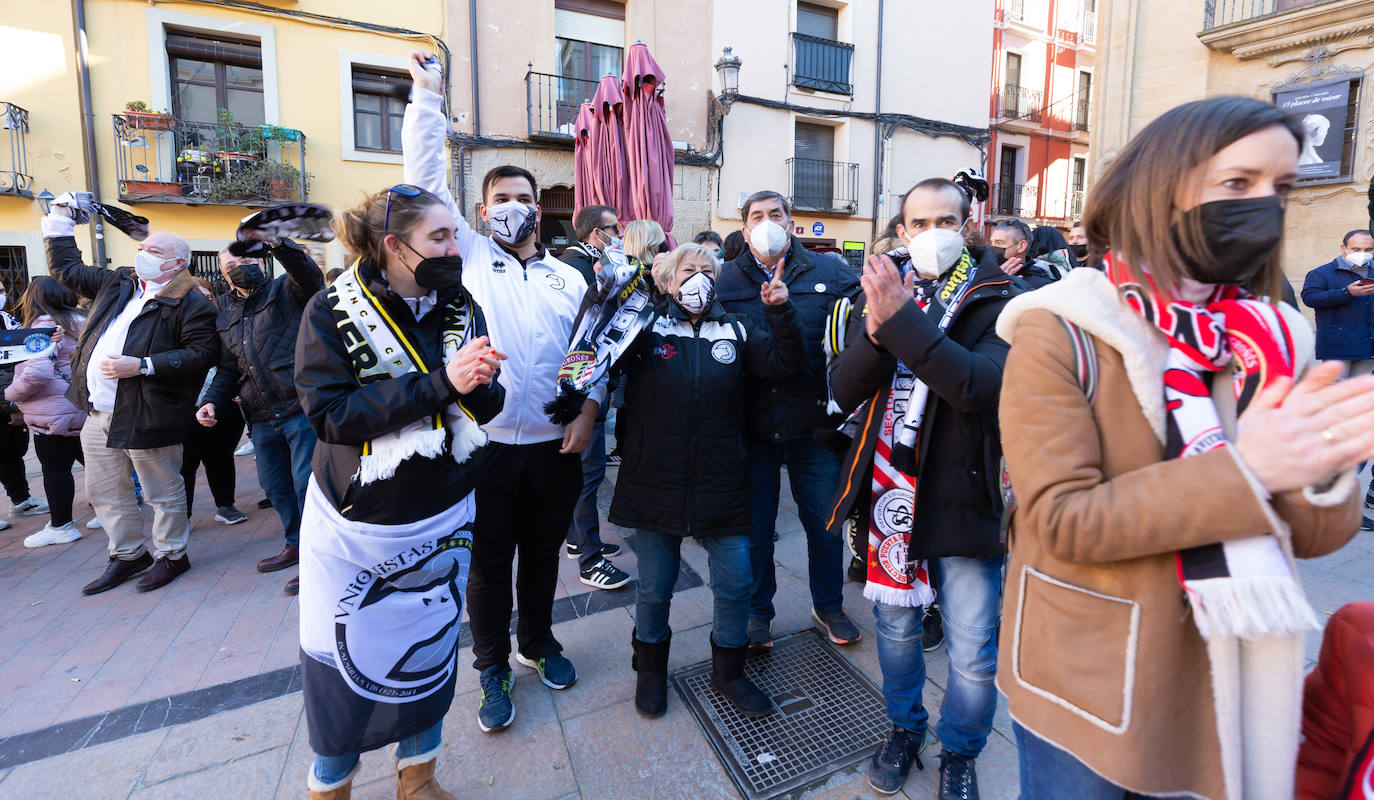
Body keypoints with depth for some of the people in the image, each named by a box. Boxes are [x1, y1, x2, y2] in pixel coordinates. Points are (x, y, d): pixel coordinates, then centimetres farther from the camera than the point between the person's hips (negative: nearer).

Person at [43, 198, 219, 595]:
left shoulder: (190, 302, -11)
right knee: (105, 493, 18)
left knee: (163, 494, 5)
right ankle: (128, 555, 33)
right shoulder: (117, 284, 14)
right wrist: (59, 219, 25)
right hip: (98, 415, 8)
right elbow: (65, 269, 30)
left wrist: (143, 365, -21)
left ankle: (171, 555, 22)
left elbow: (203, 352, -20)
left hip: (145, 417, -8)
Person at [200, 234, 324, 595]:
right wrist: (212, 401, 10)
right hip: (261, 418, 8)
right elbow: (228, 367, 23)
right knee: (275, 486, 17)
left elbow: (309, 274, -24)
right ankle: (296, 544, 35)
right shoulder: (225, 311, 19)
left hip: (301, 408, -7)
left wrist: (278, 243, -39)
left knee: (306, 482, -4)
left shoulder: (286, 290, 1)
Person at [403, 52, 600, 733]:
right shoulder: (469, 259, 5)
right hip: (486, 444, -2)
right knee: (489, 561, 11)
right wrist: (428, 99, 2)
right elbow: (427, 180, 2)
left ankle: (536, 641, 41)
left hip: (556, 444, 2)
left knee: (543, 553, 18)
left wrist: (589, 408, -5)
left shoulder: (569, 278, 10)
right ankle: (492, 665, 32)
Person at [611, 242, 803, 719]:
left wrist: (780, 312, -11)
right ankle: (650, 669, 41)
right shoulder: (644, 329, 1)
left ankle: (728, 671, 37)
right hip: (655, 485, -1)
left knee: (736, 584, 10)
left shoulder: (735, 331, 7)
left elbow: (784, 362, 2)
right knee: (654, 587, 14)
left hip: (722, 484, 2)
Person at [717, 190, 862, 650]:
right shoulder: (724, 281, 3)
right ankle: (758, 612, 35)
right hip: (752, 426, 0)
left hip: (814, 424, 1)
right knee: (755, 527, 13)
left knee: (825, 522, 14)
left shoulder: (829, 274, 3)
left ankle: (828, 605, 39)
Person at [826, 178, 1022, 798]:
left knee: (973, 653, 9)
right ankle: (904, 728, 45)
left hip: (964, 498, -3)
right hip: (891, 489, 3)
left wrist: (902, 319, -30)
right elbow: (843, 393, -5)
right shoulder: (880, 291, 4)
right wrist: (877, 331, -22)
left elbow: (979, 385, -25)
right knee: (896, 626, 20)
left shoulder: (999, 299, -7)